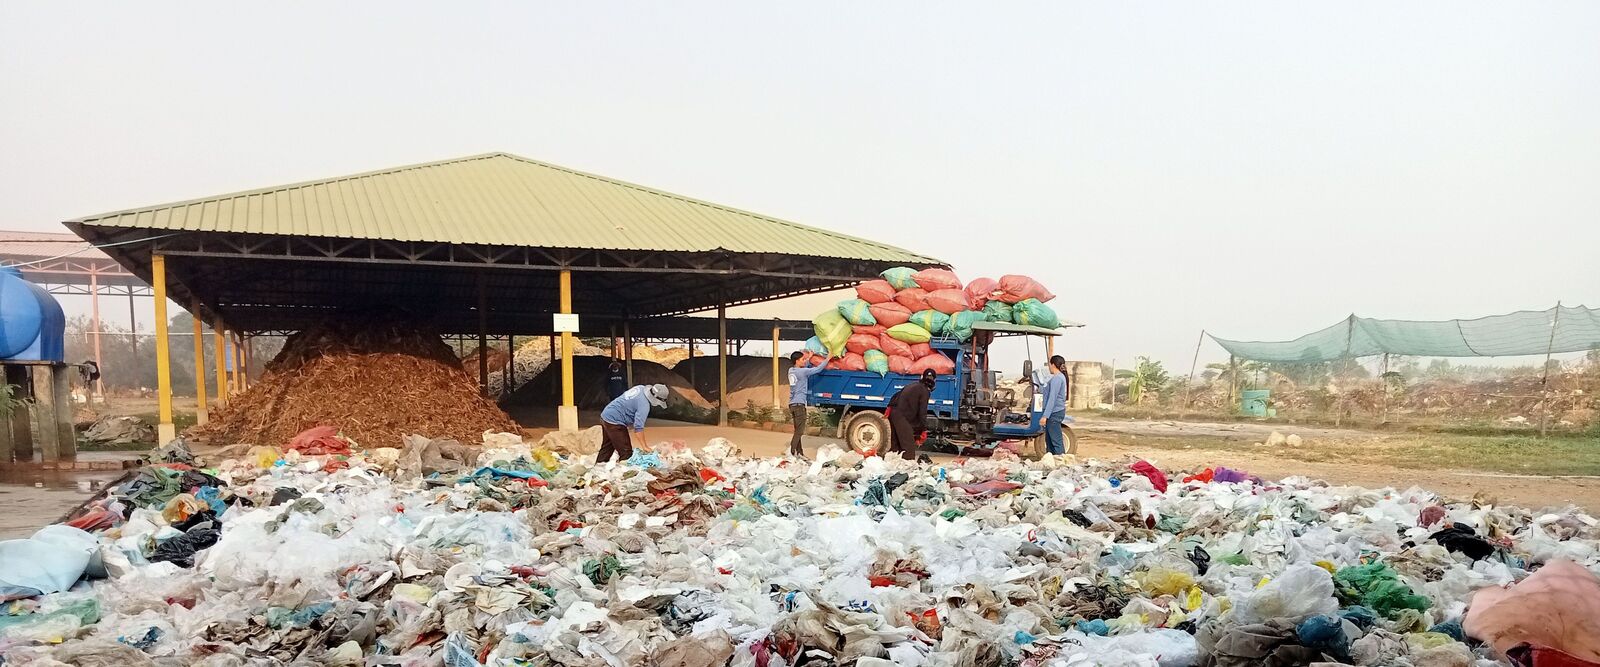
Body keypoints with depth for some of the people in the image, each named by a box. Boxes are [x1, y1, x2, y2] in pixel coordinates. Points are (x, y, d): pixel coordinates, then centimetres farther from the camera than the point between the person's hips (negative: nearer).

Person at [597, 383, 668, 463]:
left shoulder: (641, 388, 4)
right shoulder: (644, 405, -23)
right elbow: (638, 427, -27)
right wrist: (644, 447, -24)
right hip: (614, 422, -10)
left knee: (607, 448, 23)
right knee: (626, 452, -4)